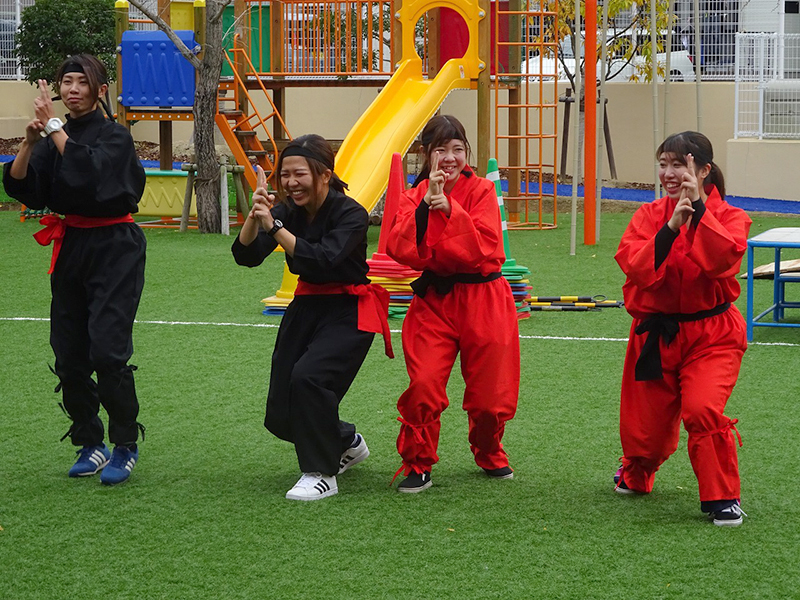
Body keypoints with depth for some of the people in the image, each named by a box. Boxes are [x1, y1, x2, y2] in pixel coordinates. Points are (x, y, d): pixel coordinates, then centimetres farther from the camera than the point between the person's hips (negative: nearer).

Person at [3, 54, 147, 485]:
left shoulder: (114, 137, -7)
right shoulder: (54, 137, 10)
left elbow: (86, 171, -25)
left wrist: (53, 126, -21)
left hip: (113, 250, -6)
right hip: (70, 248, 6)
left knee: (107, 349, -13)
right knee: (69, 353, 6)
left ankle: (125, 446, -1)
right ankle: (89, 444, 18)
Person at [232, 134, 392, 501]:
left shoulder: (350, 215, -16)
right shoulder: (287, 212, 1)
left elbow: (321, 260, -31)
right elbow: (246, 256, -11)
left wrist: (275, 227, -34)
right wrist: (256, 215, -28)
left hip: (349, 312, -7)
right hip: (307, 307, 7)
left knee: (309, 376, -32)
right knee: (281, 418, 4)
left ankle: (322, 474, -16)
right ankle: (347, 443, 35)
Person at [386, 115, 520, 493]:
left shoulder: (481, 191, -2)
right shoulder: (414, 197, 5)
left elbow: (484, 249, -15)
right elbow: (401, 249, -12)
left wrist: (449, 208, -22)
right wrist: (426, 206, -20)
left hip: (483, 302, -1)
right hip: (433, 301, 1)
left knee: (492, 395, 3)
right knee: (423, 385, -17)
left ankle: (489, 455, 34)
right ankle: (417, 465, 3)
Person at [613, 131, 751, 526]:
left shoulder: (729, 217, -5)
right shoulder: (649, 215, 2)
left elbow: (722, 259, -26)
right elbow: (636, 267, -14)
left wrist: (698, 207, -26)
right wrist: (672, 226, -24)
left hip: (711, 335, -3)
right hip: (655, 334, 3)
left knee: (702, 409, -28)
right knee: (644, 429, 9)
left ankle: (722, 498, -7)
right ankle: (635, 475, 46)